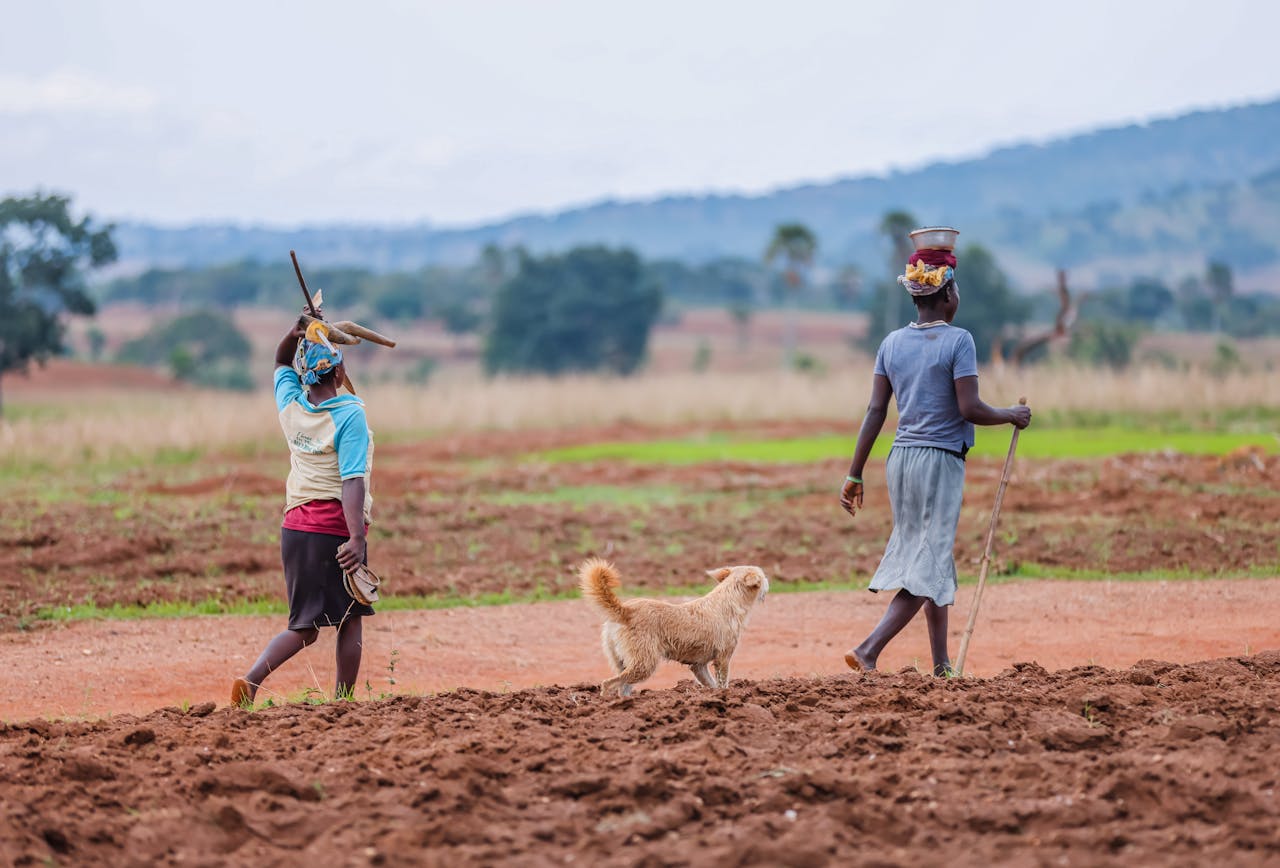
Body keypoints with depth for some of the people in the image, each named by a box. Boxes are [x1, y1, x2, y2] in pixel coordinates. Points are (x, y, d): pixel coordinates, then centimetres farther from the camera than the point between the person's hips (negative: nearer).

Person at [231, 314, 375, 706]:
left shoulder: (291, 405, 5)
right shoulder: (349, 414, -11)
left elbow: (281, 364, 29)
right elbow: (352, 481, -20)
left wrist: (296, 333, 15)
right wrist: (356, 537, -26)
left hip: (295, 526, 6)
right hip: (336, 529, -6)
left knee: (304, 628, 9)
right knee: (350, 620, 8)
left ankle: (251, 679, -12)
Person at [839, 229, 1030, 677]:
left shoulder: (892, 343, 7)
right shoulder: (958, 341, -10)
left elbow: (875, 412, 5)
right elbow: (969, 408, -16)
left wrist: (854, 475, 6)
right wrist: (1012, 416, 2)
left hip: (901, 459, 7)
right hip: (940, 461, -7)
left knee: (930, 558, 16)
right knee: (928, 567, -4)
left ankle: (942, 665, 21)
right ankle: (868, 649, -17)